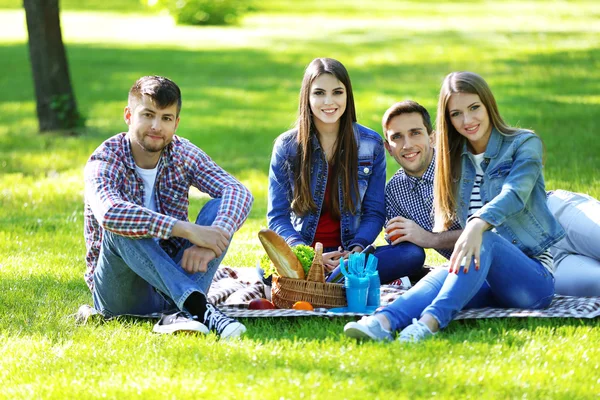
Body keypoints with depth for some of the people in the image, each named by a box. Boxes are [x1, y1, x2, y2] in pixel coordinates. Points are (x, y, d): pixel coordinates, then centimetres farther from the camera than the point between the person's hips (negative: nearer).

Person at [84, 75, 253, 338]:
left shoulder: (182, 154, 0)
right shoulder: (105, 161, -14)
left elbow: (239, 192, -14)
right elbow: (109, 213, -37)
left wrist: (210, 243, -35)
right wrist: (188, 230, -42)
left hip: (174, 273, 4)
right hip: (122, 295, -4)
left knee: (220, 207, -16)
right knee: (121, 226, -33)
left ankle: (179, 315, -35)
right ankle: (198, 306, -44)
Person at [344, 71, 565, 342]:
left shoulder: (524, 144, 0)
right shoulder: (454, 159, 15)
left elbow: (515, 194, -21)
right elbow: (444, 228, 14)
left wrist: (478, 225, -40)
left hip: (532, 275, -4)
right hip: (484, 281, 4)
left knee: (485, 239, -35)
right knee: (445, 274, -31)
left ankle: (430, 321, -57)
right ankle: (383, 322, -60)